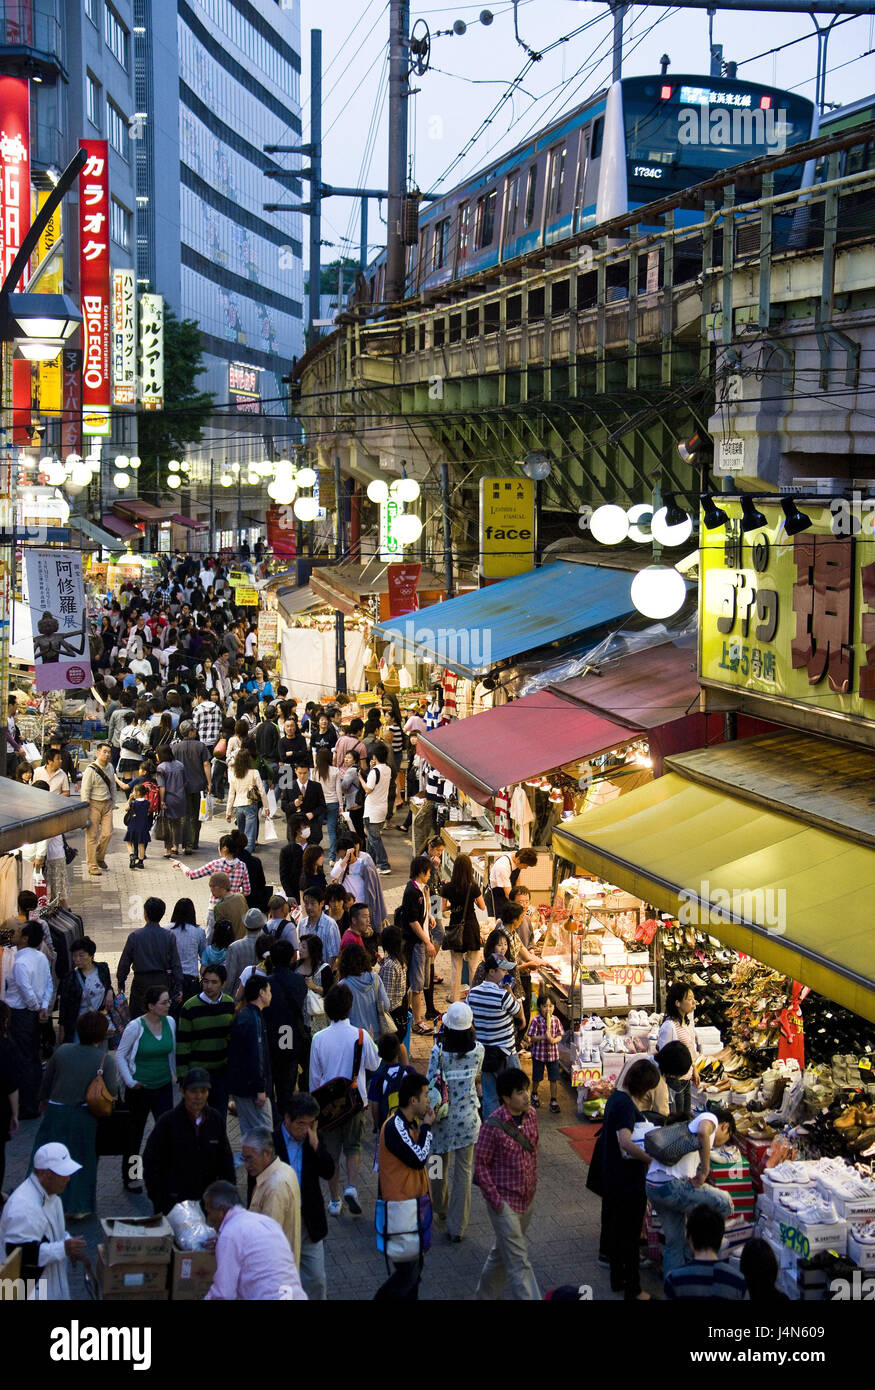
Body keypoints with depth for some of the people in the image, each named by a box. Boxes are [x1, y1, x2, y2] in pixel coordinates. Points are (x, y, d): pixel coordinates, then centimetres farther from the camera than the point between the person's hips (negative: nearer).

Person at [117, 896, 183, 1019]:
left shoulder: (135, 936, -9)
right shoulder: (169, 936, -5)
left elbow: (124, 962, -3)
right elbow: (176, 964, -2)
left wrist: (121, 983, 9)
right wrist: (178, 988, 5)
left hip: (141, 981, -2)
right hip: (163, 981, 2)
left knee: (136, 1018, 7)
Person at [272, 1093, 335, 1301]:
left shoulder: (313, 1139, 1)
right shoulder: (271, 1140, -12)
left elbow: (329, 1173, -7)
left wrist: (315, 1143, -17)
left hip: (309, 1221, 3)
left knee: (317, 1280, 8)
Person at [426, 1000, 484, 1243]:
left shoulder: (438, 1052, -19)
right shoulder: (477, 1050, -11)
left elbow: (431, 1086, -15)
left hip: (443, 1116, -1)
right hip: (468, 1117, 1)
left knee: (441, 1165, 22)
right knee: (464, 1170, 8)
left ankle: (441, 1209, 45)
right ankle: (457, 1227, 8)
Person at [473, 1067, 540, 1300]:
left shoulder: (530, 1116, 0)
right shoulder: (493, 1126, -21)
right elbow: (481, 1165, -15)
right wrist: (495, 1200, -16)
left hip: (526, 1199, 7)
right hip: (505, 1202, -7)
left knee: (502, 1254, 22)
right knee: (519, 1263, -6)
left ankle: (486, 1295, 40)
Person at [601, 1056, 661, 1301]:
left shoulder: (616, 1096, 5)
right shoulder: (626, 1104, -25)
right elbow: (625, 1142, -35)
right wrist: (654, 1159, -30)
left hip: (612, 1177, 9)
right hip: (628, 1180, -9)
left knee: (614, 1228, 20)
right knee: (629, 1234, 4)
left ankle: (618, 1280, 34)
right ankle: (632, 1289, 16)